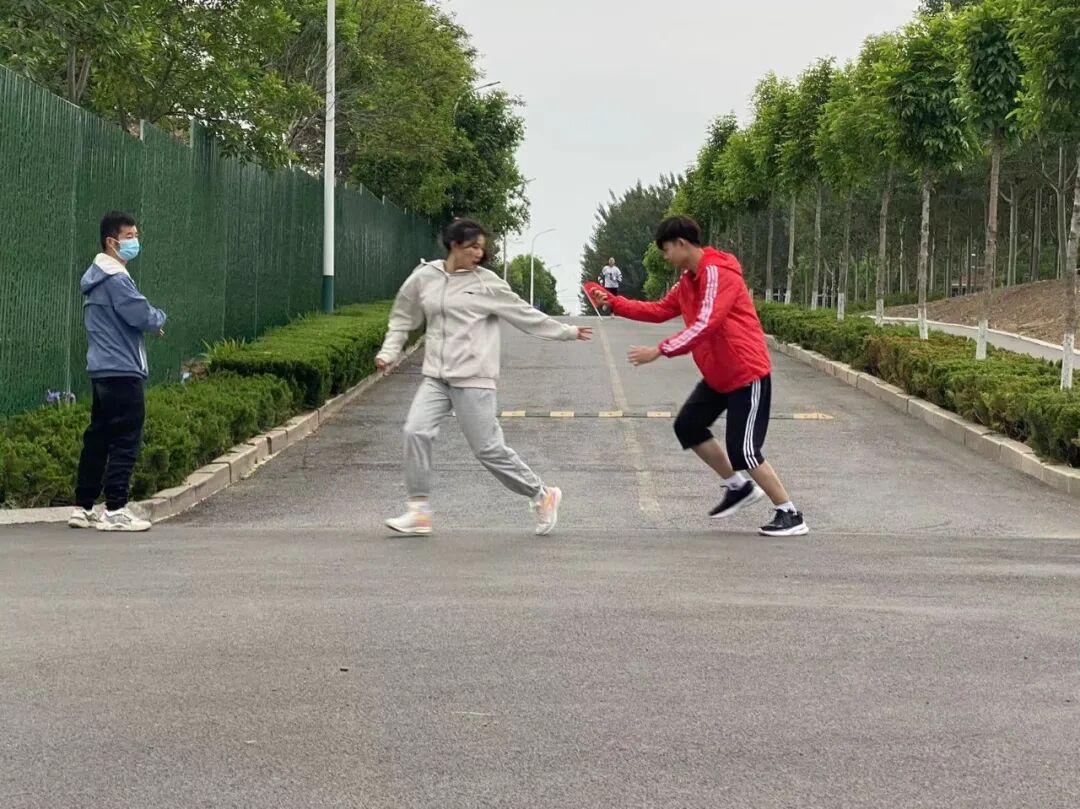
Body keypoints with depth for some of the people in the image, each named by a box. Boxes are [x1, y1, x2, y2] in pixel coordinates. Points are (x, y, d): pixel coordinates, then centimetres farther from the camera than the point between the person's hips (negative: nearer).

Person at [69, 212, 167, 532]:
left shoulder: (96, 278, 18)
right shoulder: (116, 280, -14)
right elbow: (144, 316, -18)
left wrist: (150, 322, 8)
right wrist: (159, 318, 4)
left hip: (102, 370, 10)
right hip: (122, 371, -10)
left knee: (98, 439, 12)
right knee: (126, 442, -7)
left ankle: (84, 506, 16)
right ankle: (115, 510, -7)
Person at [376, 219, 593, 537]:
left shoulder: (487, 283, -1)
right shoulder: (424, 278, 5)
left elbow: (526, 315, 6)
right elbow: (403, 318, 19)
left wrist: (567, 332, 8)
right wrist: (389, 352, 11)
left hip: (473, 378, -3)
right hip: (436, 377, 3)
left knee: (488, 448, -4)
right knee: (416, 431, -13)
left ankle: (542, 496, 15)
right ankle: (419, 512, -3)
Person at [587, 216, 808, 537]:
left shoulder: (718, 273, -20)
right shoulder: (689, 280, 9)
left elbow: (704, 326, -29)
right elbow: (660, 310, 15)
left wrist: (660, 351, -30)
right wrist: (613, 302, 9)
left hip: (747, 374, -10)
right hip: (718, 375, 10)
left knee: (743, 450, -10)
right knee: (688, 426, 12)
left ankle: (791, 516, 1)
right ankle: (739, 487, 22)